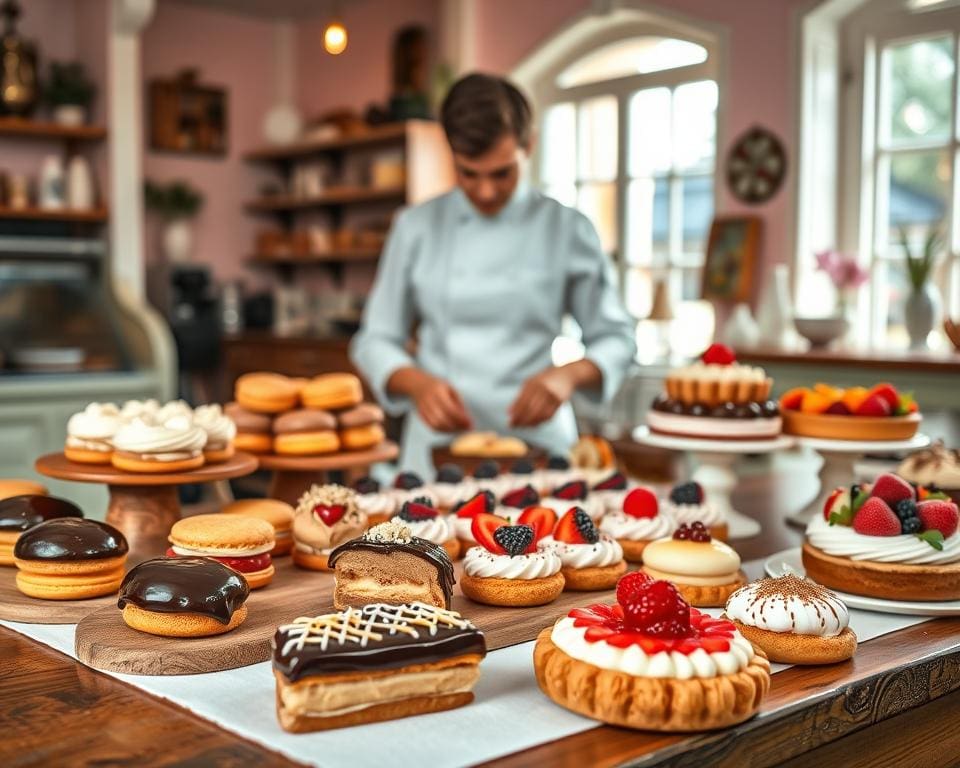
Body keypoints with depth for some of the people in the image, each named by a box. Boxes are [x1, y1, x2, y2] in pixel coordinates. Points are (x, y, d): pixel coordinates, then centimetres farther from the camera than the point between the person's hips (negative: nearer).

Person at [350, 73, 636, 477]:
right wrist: (418, 383, -16)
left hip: (537, 443, 0)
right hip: (439, 446, 1)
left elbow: (615, 338, 4)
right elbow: (376, 339, 5)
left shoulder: (567, 229, -2)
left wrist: (568, 375, -17)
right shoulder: (417, 227, 1)